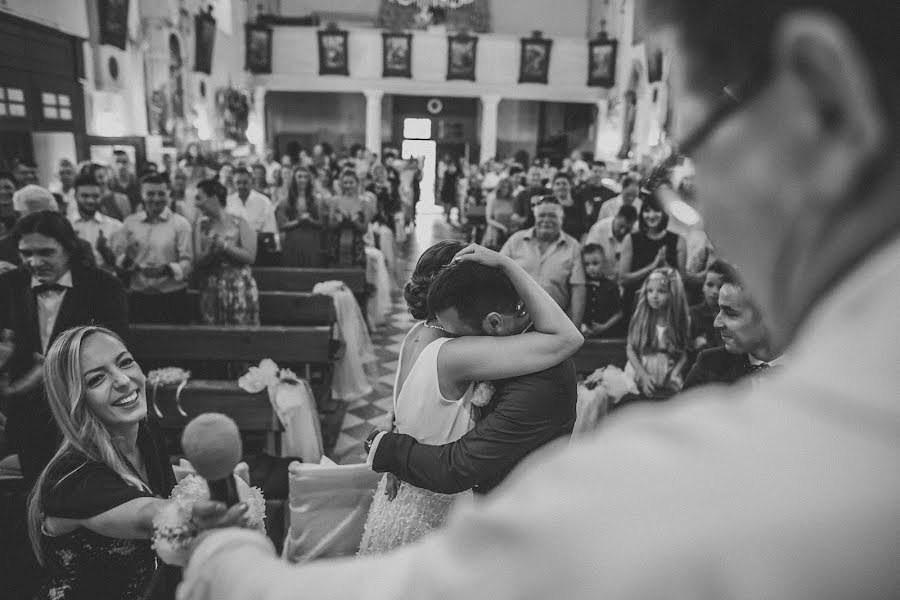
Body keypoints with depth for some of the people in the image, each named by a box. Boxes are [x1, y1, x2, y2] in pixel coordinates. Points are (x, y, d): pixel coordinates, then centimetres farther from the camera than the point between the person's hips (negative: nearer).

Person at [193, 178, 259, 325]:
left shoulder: (239, 223, -1)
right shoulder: (201, 225, 8)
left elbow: (250, 257, -10)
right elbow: (197, 261, 1)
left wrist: (225, 246, -16)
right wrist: (211, 251, -16)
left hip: (239, 289, -3)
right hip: (210, 290, 3)